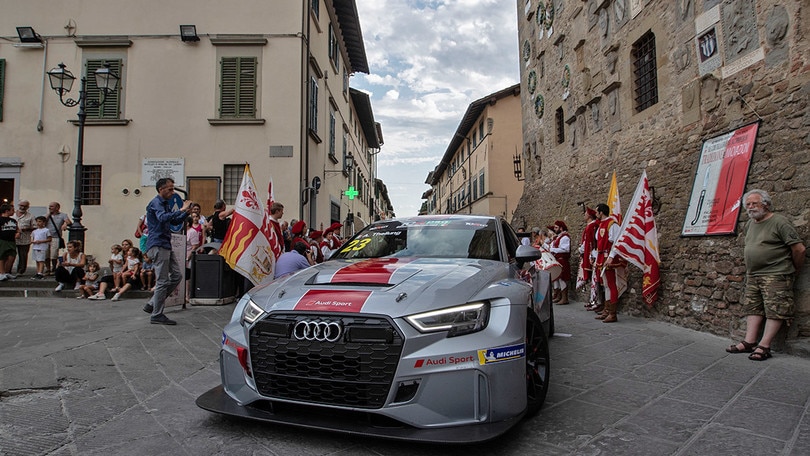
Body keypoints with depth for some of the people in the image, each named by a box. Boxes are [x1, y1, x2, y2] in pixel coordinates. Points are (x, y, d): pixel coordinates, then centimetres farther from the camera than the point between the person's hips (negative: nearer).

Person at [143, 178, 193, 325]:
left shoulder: (164, 203, 20)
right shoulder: (156, 203, -9)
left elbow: (174, 221, 26)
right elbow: (163, 218, -29)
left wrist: (186, 212, 11)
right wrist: (181, 210, -30)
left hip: (165, 246, 10)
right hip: (158, 245, -10)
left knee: (177, 275, 10)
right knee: (162, 281, -6)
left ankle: (152, 304, 17)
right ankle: (157, 315, 4)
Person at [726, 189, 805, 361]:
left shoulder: (779, 222, -11)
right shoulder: (750, 224, 14)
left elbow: (799, 249, -11)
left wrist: (794, 270, 0)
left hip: (776, 276, -8)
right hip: (753, 275, 8)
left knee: (774, 311, -6)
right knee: (753, 308, 5)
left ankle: (764, 346, -7)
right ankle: (750, 342, 6)